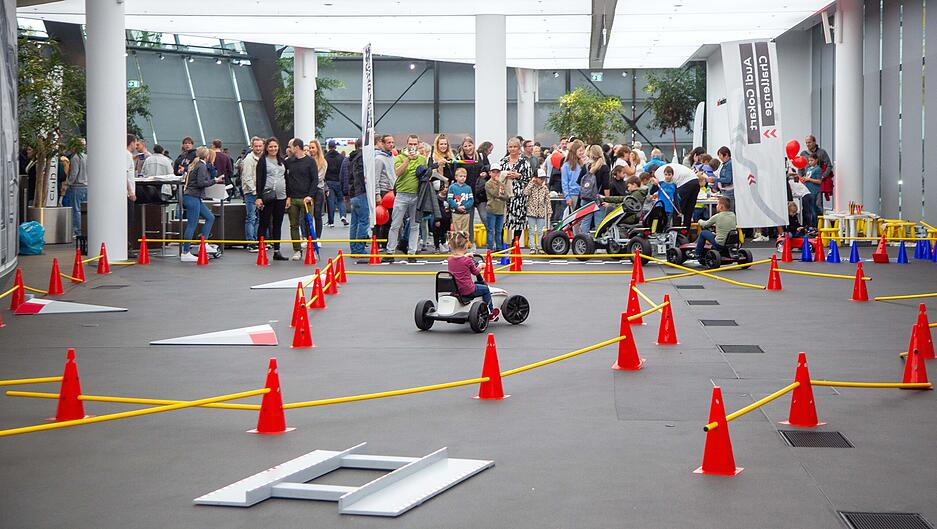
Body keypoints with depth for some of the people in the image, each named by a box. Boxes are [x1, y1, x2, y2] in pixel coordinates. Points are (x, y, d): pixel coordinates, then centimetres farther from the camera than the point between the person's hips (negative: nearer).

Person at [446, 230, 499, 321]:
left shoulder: (449, 260, -3)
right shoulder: (468, 260, -19)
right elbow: (475, 272, -2)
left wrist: (465, 256, 25)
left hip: (454, 289, 7)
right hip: (468, 291, -7)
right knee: (486, 289, 18)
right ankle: (490, 313, 26)